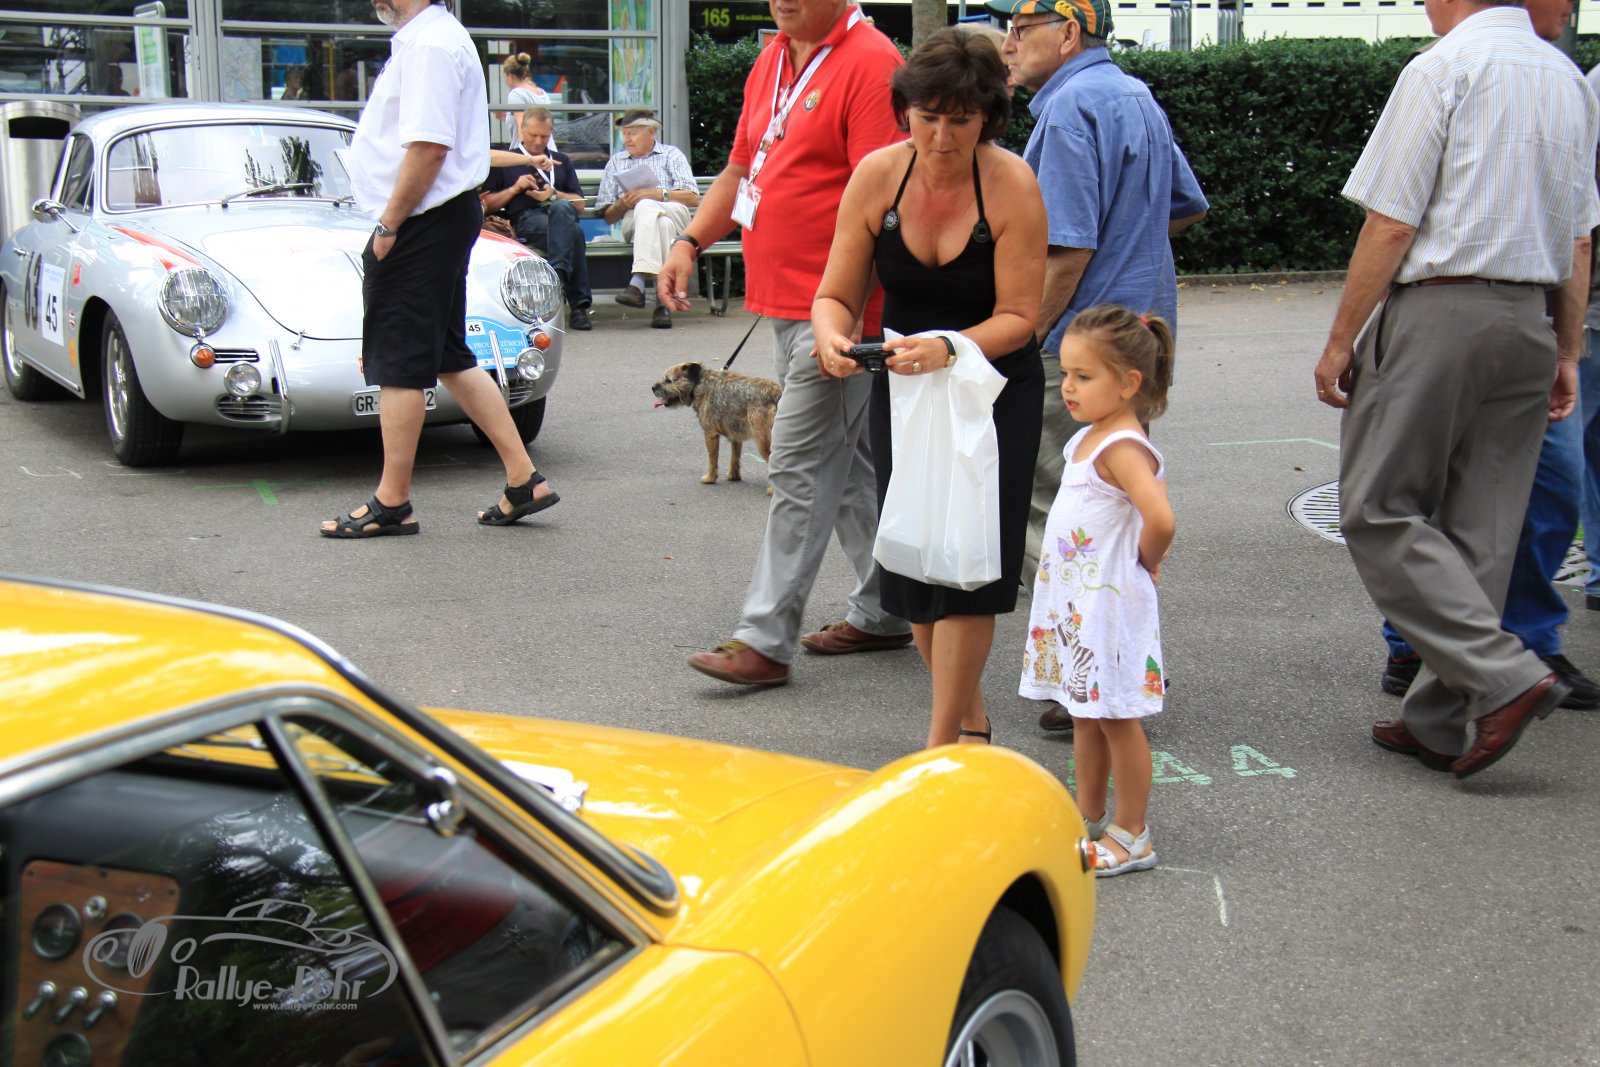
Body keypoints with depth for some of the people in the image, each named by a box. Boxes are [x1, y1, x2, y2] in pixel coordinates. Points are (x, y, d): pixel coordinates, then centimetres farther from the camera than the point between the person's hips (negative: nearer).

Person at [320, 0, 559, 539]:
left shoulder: (430, 43, -16)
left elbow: (428, 147, -23)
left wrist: (389, 226, -18)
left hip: (423, 222, -10)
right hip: (443, 218, 10)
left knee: (399, 364, -3)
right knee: (451, 359, 13)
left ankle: (391, 504, 5)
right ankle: (523, 480, 14)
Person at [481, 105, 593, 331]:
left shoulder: (561, 161, 32)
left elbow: (580, 205, 22)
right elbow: (486, 205, 14)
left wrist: (554, 195, 2)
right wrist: (514, 189, 0)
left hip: (562, 214, 2)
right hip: (525, 220, -2)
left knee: (561, 208, -40)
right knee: (573, 232, -37)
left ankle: (558, 275, -50)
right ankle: (579, 304, -46)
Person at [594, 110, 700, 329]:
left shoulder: (671, 155, 21)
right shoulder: (615, 162, 29)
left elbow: (693, 198, 5)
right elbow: (608, 217, 22)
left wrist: (658, 194, -9)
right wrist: (622, 205, -1)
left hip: (675, 214, -1)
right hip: (632, 220, 1)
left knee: (645, 207, -38)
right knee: (662, 224, -37)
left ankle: (638, 284, -47)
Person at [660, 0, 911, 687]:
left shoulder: (870, 63, -13)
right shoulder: (771, 62, 15)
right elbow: (740, 169, 23)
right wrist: (690, 243, 10)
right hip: (782, 302, 9)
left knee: (799, 468, -7)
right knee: (847, 462, 16)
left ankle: (765, 640, -2)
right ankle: (884, 613, 27)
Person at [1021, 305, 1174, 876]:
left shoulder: (1122, 448, -21)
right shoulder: (1086, 439, 8)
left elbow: (1161, 519, -35)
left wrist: (1143, 563, -17)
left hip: (1110, 602, -9)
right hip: (1073, 598, 9)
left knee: (1116, 716, 1)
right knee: (1085, 713, 19)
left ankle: (1131, 835, 11)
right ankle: (1089, 814, 32)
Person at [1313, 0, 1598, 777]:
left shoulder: (1440, 70, -8)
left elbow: (1391, 225, -12)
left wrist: (1341, 340, -7)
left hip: (1439, 310, -7)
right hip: (1528, 320, 7)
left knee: (1380, 511, 0)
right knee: (1481, 529, 10)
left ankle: (1505, 677, -11)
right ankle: (1438, 721, 16)